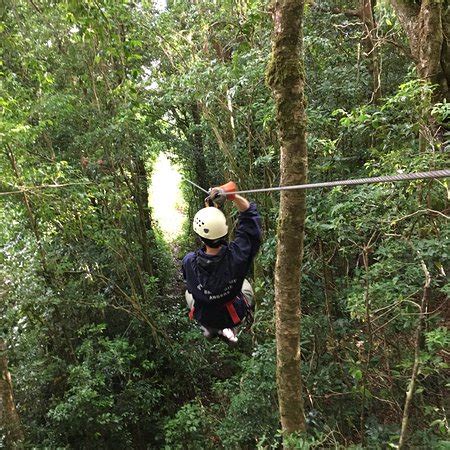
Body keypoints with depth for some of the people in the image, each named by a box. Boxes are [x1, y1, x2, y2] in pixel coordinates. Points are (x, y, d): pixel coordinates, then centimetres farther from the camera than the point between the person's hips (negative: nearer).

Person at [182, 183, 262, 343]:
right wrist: (232, 195, -34)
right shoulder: (236, 255, -36)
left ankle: (209, 329, 31)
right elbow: (250, 214, -25)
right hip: (234, 316, -1)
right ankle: (227, 328, 27)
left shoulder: (189, 262, -33)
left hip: (204, 317, 1)